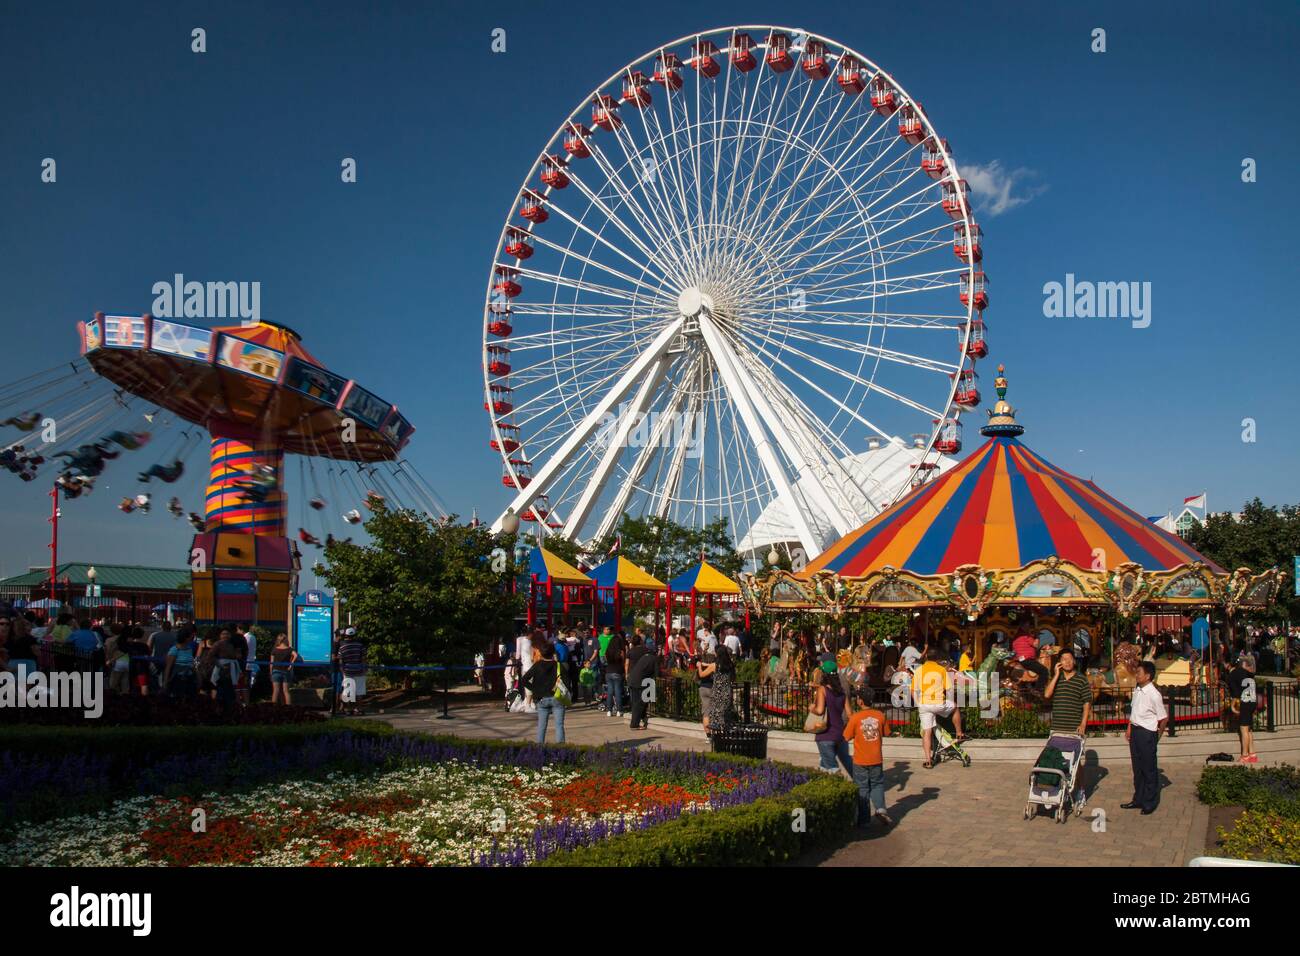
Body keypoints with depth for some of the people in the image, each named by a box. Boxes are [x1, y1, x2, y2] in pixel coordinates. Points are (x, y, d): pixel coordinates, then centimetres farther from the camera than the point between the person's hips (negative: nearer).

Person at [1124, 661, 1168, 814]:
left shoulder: (1153, 694, -19)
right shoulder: (1137, 690, 4)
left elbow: (1164, 718, -13)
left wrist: (1157, 735, -3)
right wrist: (1129, 729, 15)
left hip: (1147, 733, -8)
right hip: (1135, 731, 8)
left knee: (1149, 769, 5)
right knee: (1137, 768, 17)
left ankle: (1150, 803, 17)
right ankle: (1138, 799, 29)